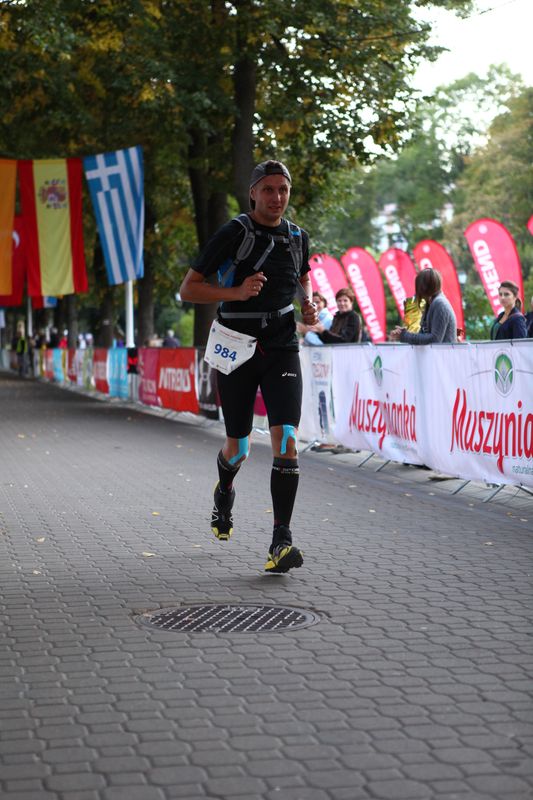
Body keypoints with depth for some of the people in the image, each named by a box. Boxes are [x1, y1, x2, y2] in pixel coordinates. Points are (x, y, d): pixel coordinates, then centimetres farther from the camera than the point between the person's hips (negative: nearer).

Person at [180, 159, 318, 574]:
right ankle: (225, 493, 46)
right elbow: (188, 289, -9)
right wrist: (237, 293, -24)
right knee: (238, 447, 10)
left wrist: (308, 305, 5)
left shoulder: (298, 237, 5)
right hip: (238, 351, -2)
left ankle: (281, 540, -14)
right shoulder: (233, 234, -10)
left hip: (282, 351, 2)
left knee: (286, 441, -15)